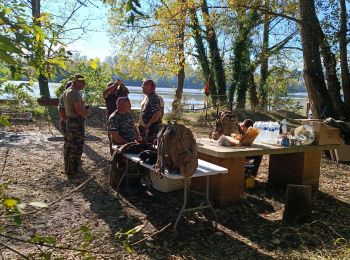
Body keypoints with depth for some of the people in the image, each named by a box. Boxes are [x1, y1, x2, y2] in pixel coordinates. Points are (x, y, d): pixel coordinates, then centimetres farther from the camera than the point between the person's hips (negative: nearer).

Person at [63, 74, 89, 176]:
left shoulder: (66, 91, 14)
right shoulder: (75, 93, -19)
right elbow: (79, 111, -24)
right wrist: (86, 111, -5)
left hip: (69, 120, 10)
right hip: (76, 122, -10)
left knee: (69, 145, 19)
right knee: (76, 146, -3)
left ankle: (67, 168, 32)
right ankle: (72, 170, 3)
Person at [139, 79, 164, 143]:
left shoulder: (154, 99, -19)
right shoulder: (146, 97, 13)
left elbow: (157, 114, -29)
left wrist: (149, 124, -22)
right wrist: (140, 123, 16)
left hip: (152, 128, -10)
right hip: (145, 127, 10)